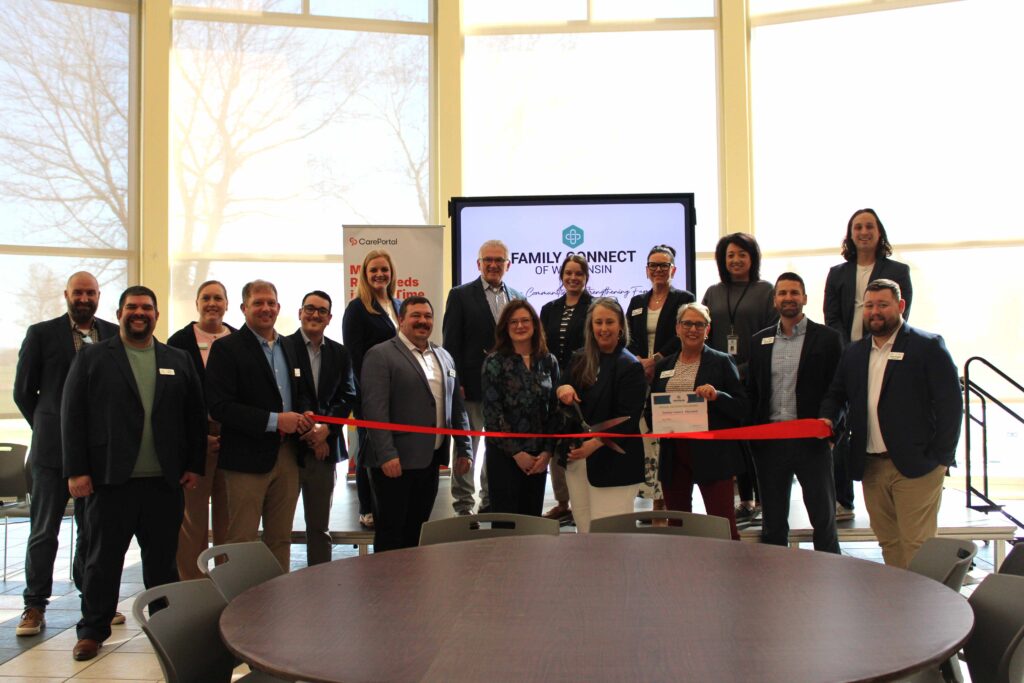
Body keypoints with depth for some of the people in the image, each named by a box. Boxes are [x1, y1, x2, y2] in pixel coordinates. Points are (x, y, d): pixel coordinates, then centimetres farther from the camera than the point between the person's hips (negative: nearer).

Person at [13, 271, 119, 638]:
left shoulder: (115, 335, 6)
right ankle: (35, 607, 15)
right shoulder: (41, 333, 2)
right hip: (53, 447, -2)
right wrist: (47, 428, 5)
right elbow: (23, 390, 6)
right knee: (43, 530, 5)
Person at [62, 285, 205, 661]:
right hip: (110, 478, -2)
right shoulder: (92, 358, 4)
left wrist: (195, 465, 3)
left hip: (166, 481, 2)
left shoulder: (178, 360, 11)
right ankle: (93, 630, 21)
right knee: (103, 559, 8)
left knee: (163, 559, 11)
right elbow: (73, 415, -1)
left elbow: (196, 415, 10)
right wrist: (76, 470, -8)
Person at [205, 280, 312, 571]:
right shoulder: (227, 348, -6)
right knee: (243, 542, 0)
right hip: (248, 457, -6)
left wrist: (301, 417, 0)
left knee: (281, 539, 13)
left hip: (287, 455, 6)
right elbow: (219, 406, -15)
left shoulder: (290, 348, 14)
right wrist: (274, 421, -19)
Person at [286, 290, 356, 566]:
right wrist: (305, 429, -14)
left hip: (325, 448, 4)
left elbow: (348, 396, 5)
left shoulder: (340, 354, 10)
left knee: (320, 527, 12)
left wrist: (325, 428, -10)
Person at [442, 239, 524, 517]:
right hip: (472, 384, -4)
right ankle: (463, 503, 15)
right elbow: (451, 342, -5)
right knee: (466, 445, 4)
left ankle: (492, 501, 23)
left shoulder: (517, 299, 10)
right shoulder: (461, 295, -1)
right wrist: (456, 383, -12)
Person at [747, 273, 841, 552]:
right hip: (769, 442, 3)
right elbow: (751, 391, 11)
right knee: (773, 520, 12)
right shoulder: (760, 341, 10)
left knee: (823, 517, 6)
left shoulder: (827, 338, 0)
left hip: (811, 441, -3)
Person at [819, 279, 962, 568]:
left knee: (917, 546, -4)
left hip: (914, 466, -5)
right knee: (888, 543, 12)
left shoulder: (928, 346, -4)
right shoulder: (854, 352, 14)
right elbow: (836, 393, 24)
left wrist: (940, 458, -11)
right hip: (870, 466, 6)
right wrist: (828, 417, 1)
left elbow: (950, 403, -7)